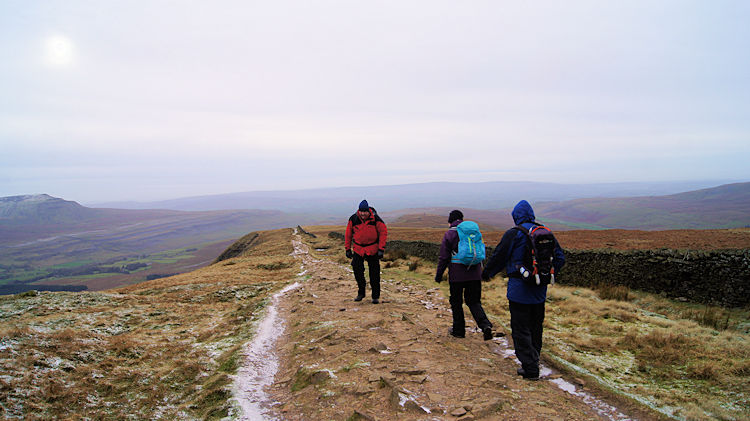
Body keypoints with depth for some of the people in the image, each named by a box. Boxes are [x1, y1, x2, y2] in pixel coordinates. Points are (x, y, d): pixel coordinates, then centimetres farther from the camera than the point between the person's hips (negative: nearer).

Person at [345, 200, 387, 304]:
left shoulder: (375, 219, -14)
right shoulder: (353, 219, -9)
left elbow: (383, 232, -8)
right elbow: (348, 234, 3)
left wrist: (381, 249, -12)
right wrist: (347, 249, 4)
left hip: (373, 249, -1)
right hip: (358, 248, 1)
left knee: (374, 273, 2)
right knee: (357, 269, -6)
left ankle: (376, 297, 14)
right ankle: (361, 293, 14)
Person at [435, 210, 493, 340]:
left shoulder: (449, 234, -6)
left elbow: (443, 257, -7)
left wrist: (439, 275, 1)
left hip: (457, 275, -4)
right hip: (474, 274, 4)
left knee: (456, 302, 11)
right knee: (474, 301, 12)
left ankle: (459, 330, 19)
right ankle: (485, 325, -8)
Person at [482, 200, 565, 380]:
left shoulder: (513, 234, -11)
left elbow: (498, 257, -6)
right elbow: (560, 258, 11)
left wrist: (487, 273, 11)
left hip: (519, 289, -6)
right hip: (539, 290, 6)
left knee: (521, 330, 1)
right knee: (536, 327, 18)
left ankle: (530, 369, 2)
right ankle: (533, 361, 31)